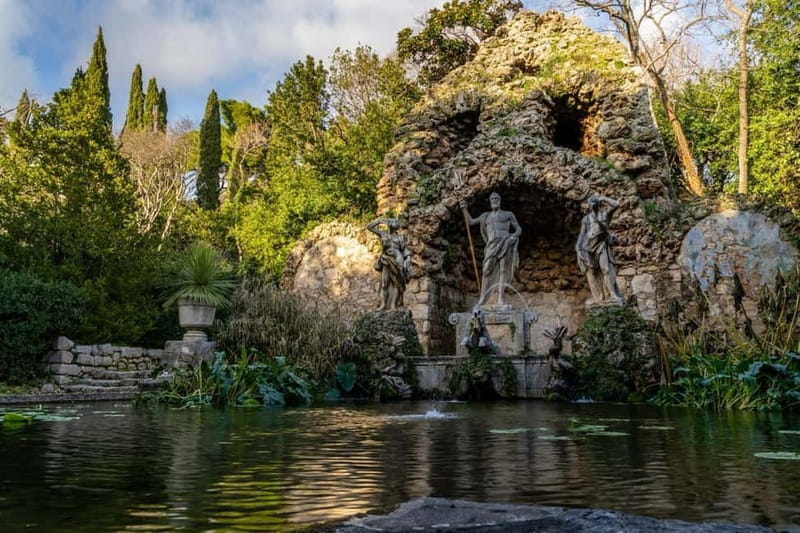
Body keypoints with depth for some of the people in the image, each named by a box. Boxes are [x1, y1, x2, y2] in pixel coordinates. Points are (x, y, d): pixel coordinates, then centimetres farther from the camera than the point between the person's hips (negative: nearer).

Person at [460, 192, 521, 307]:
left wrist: (514, 235, -10)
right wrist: (464, 209, 17)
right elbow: (470, 221, 31)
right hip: (492, 245, 3)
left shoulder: (508, 214, 17)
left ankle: (500, 298, -22)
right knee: (487, 271, -7)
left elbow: (519, 229, 13)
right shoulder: (486, 215, 26)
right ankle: (483, 299, -3)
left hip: (506, 242, -3)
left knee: (503, 270, -14)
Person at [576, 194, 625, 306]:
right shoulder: (586, 219, 15)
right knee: (591, 271, -2)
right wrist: (578, 248, 1)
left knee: (606, 269, -15)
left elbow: (616, 204, -5)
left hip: (602, 245, -3)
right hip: (589, 246, 3)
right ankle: (597, 297, 1)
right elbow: (582, 234, 12)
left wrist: (602, 198, 5)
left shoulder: (604, 213, 9)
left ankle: (613, 295, -20)